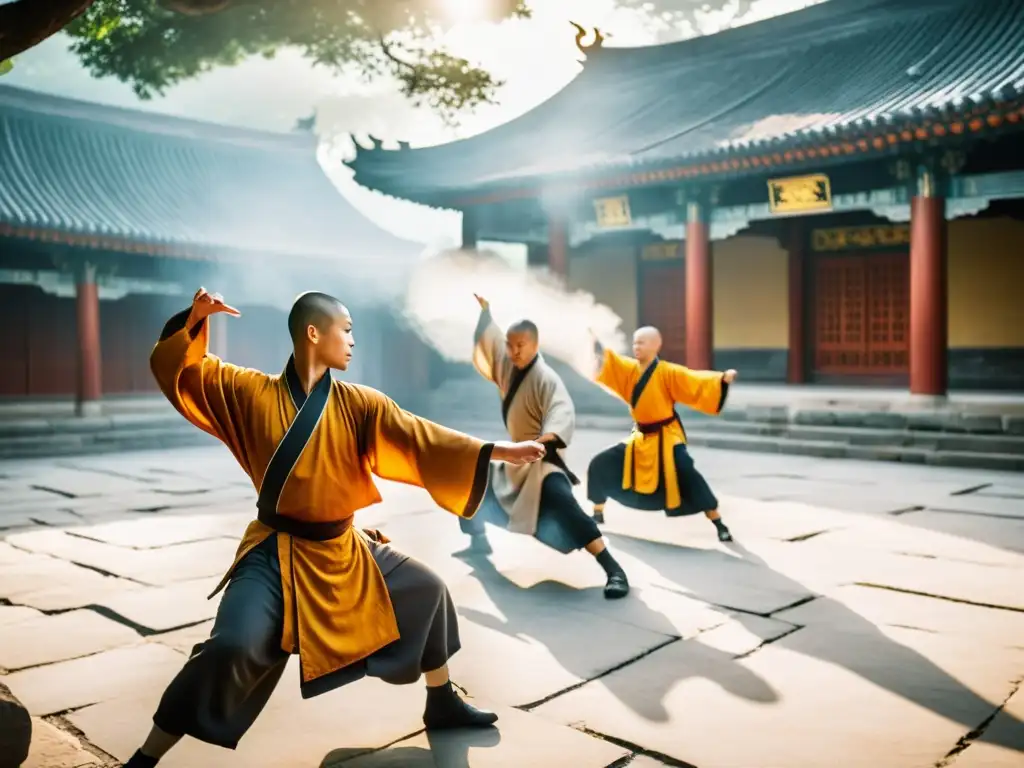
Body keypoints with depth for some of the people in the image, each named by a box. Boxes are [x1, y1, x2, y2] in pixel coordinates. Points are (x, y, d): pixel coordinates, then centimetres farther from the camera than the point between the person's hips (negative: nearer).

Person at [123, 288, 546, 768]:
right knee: (233, 647, -24)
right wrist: (193, 319, -21)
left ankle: (442, 704, 33)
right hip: (278, 553, -4)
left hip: (343, 549, 5)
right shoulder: (251, 392, -8)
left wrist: (498, 452, -15)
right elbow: (179, 369, -2)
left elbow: (419, 439, -8)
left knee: (427, 592, 11)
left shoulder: (357, 404, -3)